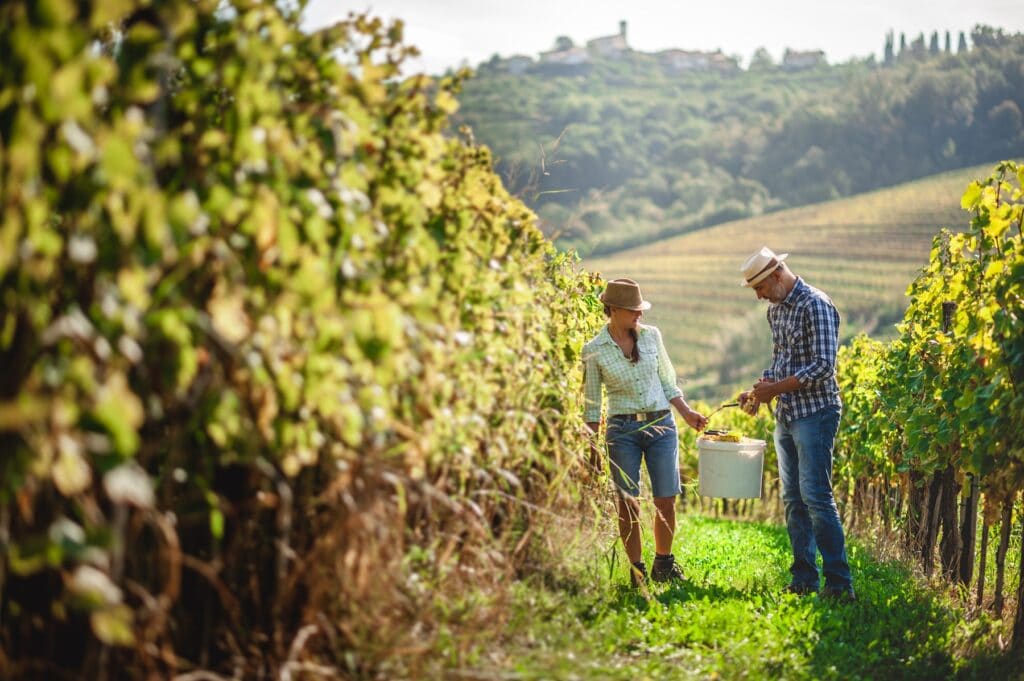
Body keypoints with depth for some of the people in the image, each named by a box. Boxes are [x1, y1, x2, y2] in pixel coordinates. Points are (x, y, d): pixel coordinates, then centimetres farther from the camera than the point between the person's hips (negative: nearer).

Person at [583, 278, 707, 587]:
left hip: (662, 425, 3)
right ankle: (636, 570, 13)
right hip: (623, 430, -2)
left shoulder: (651, 336, 3)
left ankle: (663, 563, 21)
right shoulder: (594, 350, -5)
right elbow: (591, 405, 0)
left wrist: (687, 412, 8)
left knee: (666, 501, 1)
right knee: (628, 504, 0)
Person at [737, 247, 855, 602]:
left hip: (815, 413, -9)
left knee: (815, 496, -12)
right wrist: (760, 387, 5)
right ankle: (804, 578, 14)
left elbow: (823, 367, -19)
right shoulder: (775, 309, 14)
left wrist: (775, 388, -18)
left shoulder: (816, 305, -13)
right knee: (793, 499, 9)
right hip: (785, 415, 9)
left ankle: (839, 582, -8)